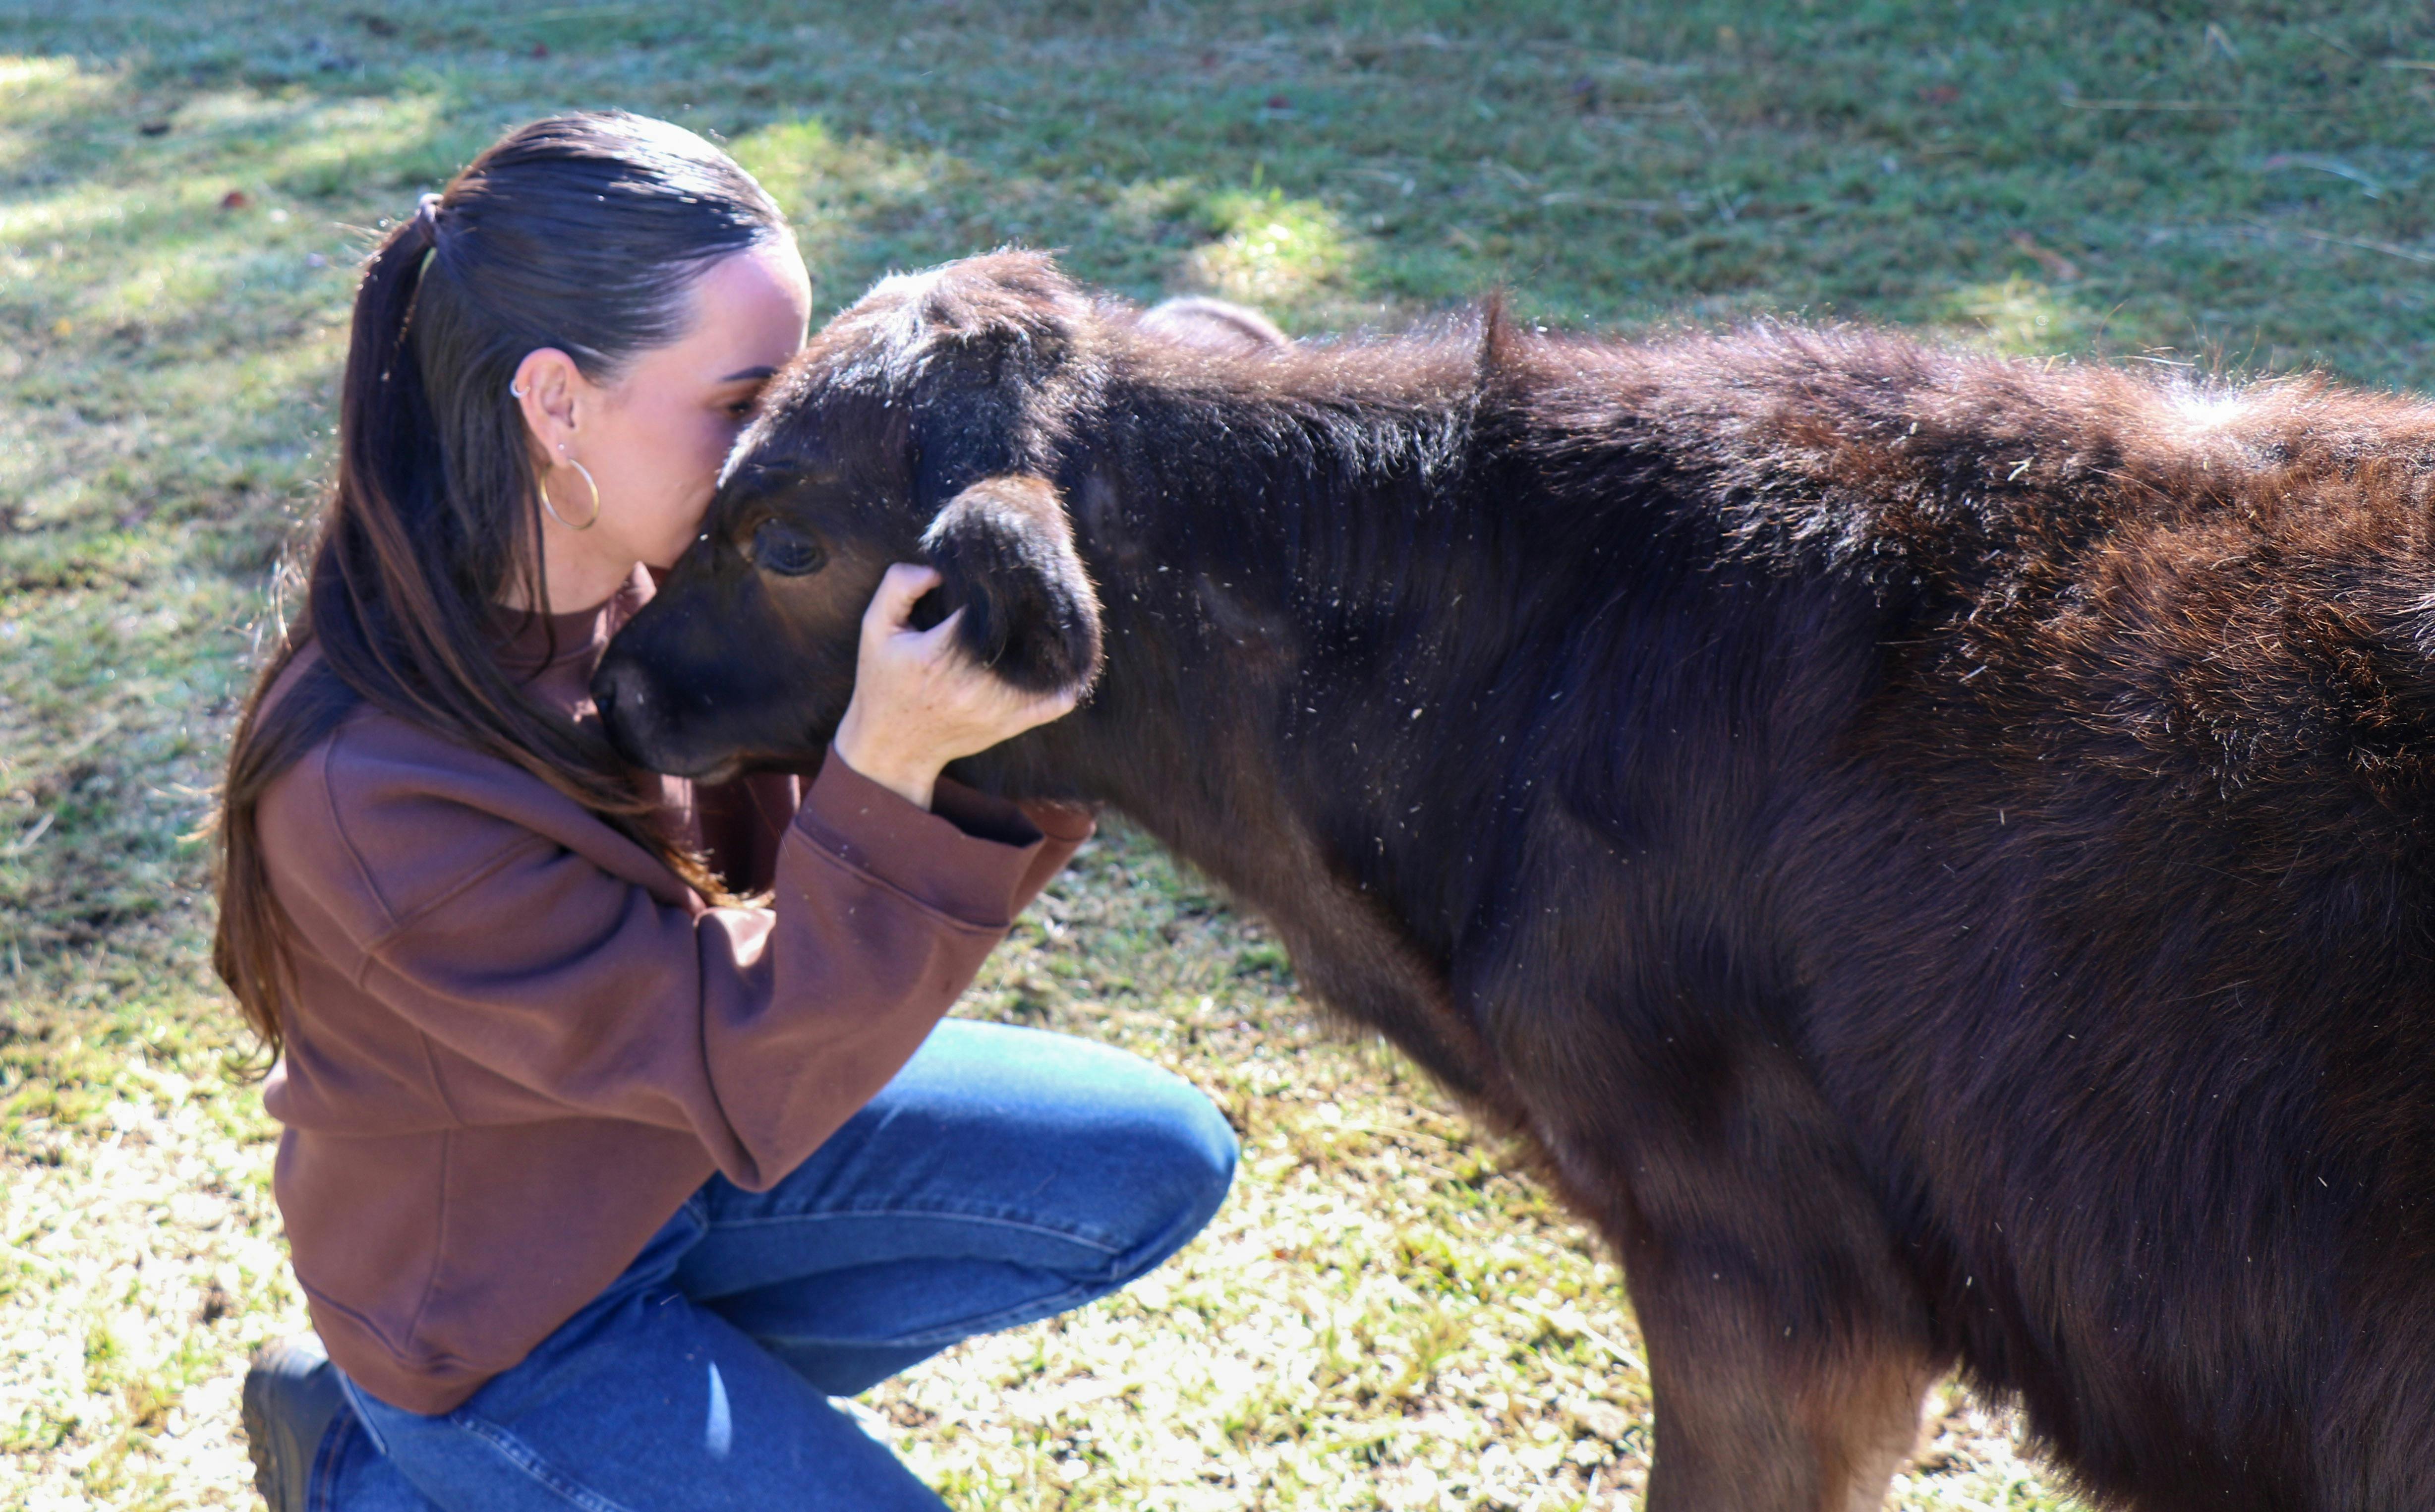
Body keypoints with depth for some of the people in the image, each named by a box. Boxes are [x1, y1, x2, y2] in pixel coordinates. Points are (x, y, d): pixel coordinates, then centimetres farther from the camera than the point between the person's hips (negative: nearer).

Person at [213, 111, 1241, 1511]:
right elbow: (750, 1080, -32)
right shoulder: (370, 790, -35)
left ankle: (693, 1370, 12)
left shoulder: (677, 562, -14)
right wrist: (890, 772, -46)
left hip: (684, 1127, 7)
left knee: (1160, 1165, 3)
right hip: (496, 1308, -7)